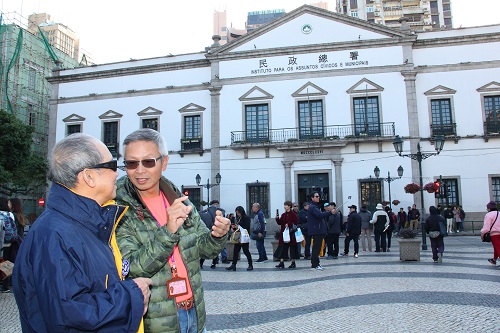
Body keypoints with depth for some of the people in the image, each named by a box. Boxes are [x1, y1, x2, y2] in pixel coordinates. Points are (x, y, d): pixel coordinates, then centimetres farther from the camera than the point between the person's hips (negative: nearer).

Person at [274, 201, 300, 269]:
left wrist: (289, 224, -19)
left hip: (291, 233, -6)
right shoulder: (283, 215, 12)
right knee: (282, 248, 2)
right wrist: (277, 218, -7)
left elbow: (296, 222, -13)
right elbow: (279, 223, 8)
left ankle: (293, 263, 13)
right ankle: (281, 263, 4)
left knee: (292, 247, 3)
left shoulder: (293, 214, -7)